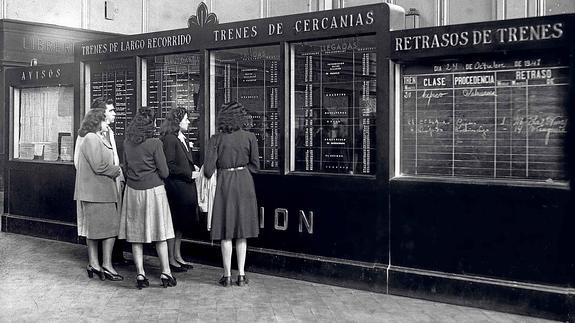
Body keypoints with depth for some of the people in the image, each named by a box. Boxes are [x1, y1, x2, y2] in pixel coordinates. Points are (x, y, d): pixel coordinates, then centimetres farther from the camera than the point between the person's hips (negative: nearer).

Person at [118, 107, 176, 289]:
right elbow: (164, 172, -9)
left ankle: (140, 275, 9)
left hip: (133, 190, 4)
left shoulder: (127, 143, 0)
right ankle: (165, 273, 12)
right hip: (153, 190, -3)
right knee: (159, 233, 7)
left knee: (136, 235, 9)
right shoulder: (155, 144, -12)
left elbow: (126, 167, 10)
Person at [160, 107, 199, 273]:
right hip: (176, 185, -9)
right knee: (174, 223, -1)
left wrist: (194, 168, 5)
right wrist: (190, 174, -15)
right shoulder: (169, 139, -14)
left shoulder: (183, 139, 15)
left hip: (186, 186, 9)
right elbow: (169, 166, -18)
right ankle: (171, 259, 8)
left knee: (181, 223, 15)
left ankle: (178, 256, 26)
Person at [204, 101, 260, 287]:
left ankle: (227, 275, 10)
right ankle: (241, 275, 11)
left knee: (226, 232, 7)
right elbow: (255, 166, -1)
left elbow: (208, 170, -9)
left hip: (225, 183, -1)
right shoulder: (249, 137, -4)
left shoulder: (216, 139, -6)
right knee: (242, 231, 10)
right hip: (244, 183, 1)